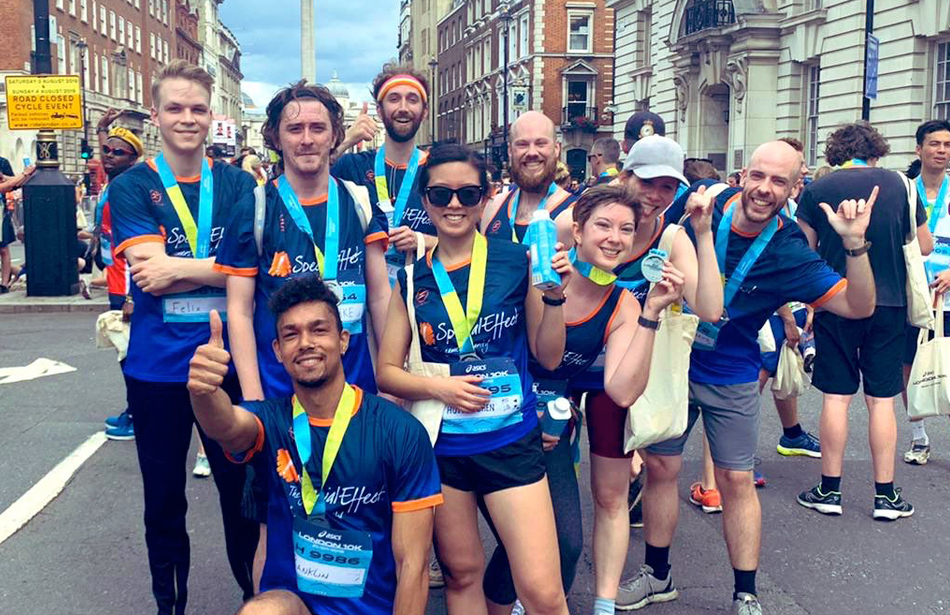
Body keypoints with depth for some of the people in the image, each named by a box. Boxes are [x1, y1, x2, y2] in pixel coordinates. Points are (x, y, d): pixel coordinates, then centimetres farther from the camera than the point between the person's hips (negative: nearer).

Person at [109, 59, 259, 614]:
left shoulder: (238, 184, 3)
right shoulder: (132, 187, -1)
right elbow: (149, 276, -13)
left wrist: (178, 267, -15)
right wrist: (218, 267, -14)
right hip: (157, 366, 0)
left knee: (241, 488, 9)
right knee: (164, 497, 13)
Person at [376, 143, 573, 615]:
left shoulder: (516, 261, -3)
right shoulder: (411, 277, 0)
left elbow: (548, 357, 3)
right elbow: (387, 372, 2)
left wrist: (554, 295, -12)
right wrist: (440, 387, -15)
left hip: (511, 441, -1)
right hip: (441, 445, 2)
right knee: (461, 575, 17)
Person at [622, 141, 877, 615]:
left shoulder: (791, 254, -16)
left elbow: (858, 306, -19)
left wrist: (855, 244, -32)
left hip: (731, 378, -1)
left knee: (736, 481, 5)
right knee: (660, 467, 10)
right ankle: (657, 576, 28)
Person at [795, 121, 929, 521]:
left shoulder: (817, 190, -3)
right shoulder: (898, 185, -1)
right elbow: (924, 246, 7)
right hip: (888, 305, 1)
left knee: (835, 397, 5)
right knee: (882, 399, 6)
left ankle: (829, 490, 12)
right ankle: (885, 495, 13)